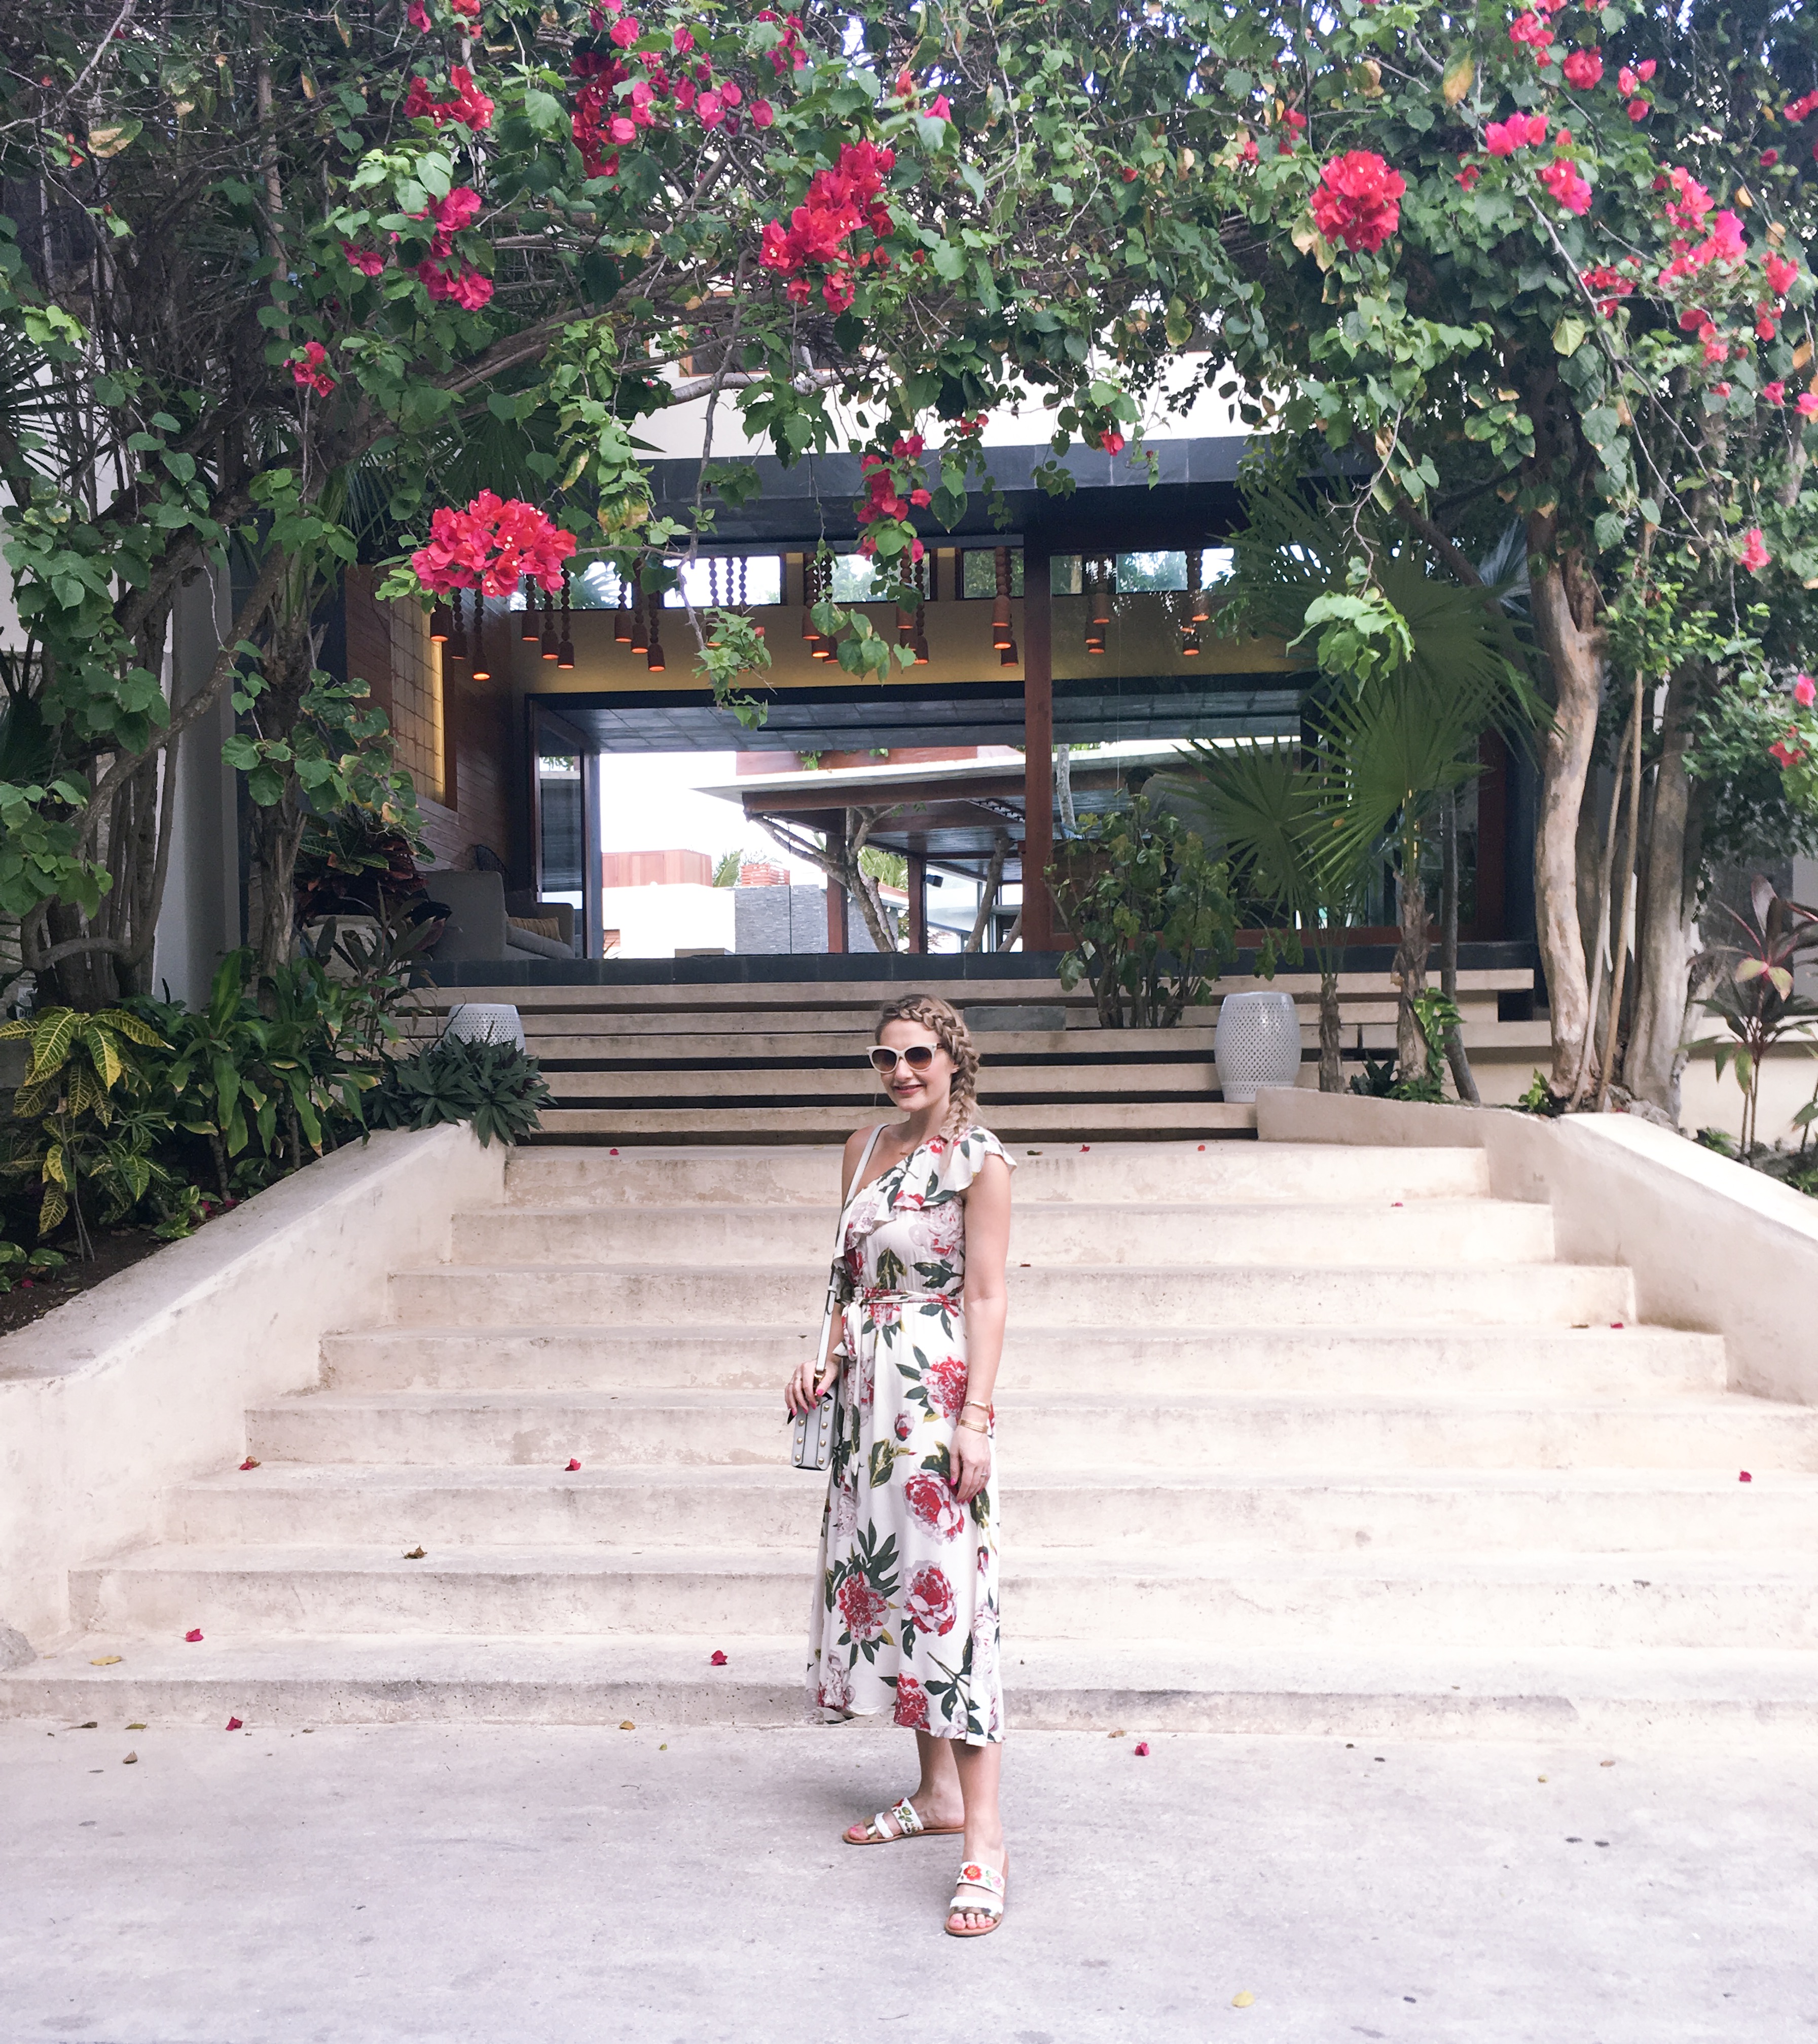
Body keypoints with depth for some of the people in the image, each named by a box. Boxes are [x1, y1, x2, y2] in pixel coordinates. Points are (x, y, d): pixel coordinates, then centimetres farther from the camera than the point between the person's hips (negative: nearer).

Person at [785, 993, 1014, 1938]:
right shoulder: (866, 1148, 13)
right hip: (866, 1388, 8)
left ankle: (984, 1835, -8)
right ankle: (937, 1791, 24)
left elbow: (986, 1295, -10)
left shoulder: (978, 1158, -7)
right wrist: (829, 1360, 6)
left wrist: (976, 1417, -16)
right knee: (881, 1575, 11)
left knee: (946, 1588, -11)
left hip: (936, 1388, -8)